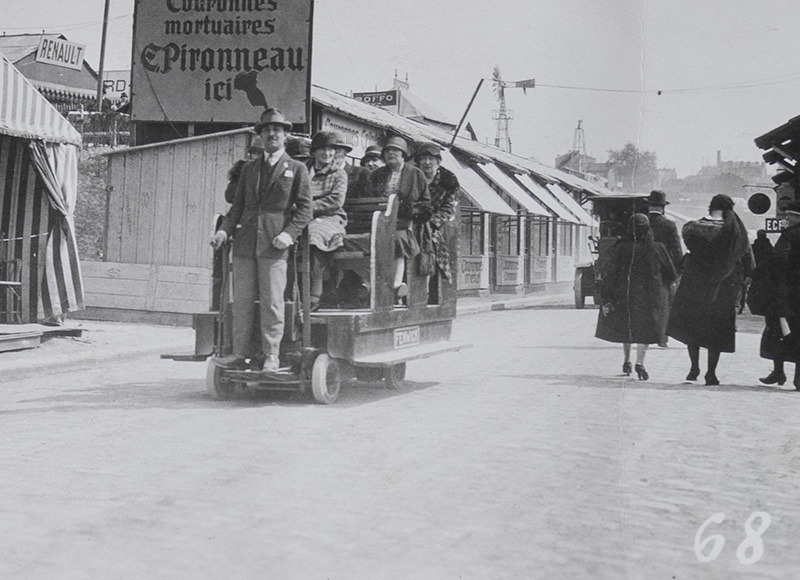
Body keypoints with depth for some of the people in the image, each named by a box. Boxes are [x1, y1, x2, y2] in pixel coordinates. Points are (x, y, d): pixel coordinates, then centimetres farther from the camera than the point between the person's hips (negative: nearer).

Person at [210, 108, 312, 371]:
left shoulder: (297, 169, 7)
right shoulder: (249, 169, 19)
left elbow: (305, 208, 1)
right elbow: (238, 204, 17)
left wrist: (289, 233, -14)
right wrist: (225, 229, 1)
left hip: (274, 244, -4)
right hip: (245, 242, 4)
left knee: (272, 302, -5)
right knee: (242, 301, 3)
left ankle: (271, 356, 3)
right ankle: (240, 354, 9)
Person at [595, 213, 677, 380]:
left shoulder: (619, 248, -7)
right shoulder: (656, 248, -7)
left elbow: (608, 274, -8)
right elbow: (670, 274, 4)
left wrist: (606, 299, -5)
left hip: (624, 295, 2)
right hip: (648, 295, -2)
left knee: (626, 327, 20)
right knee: (644, 327, 3)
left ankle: (626, 361, 29)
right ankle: (639, 362, -15)